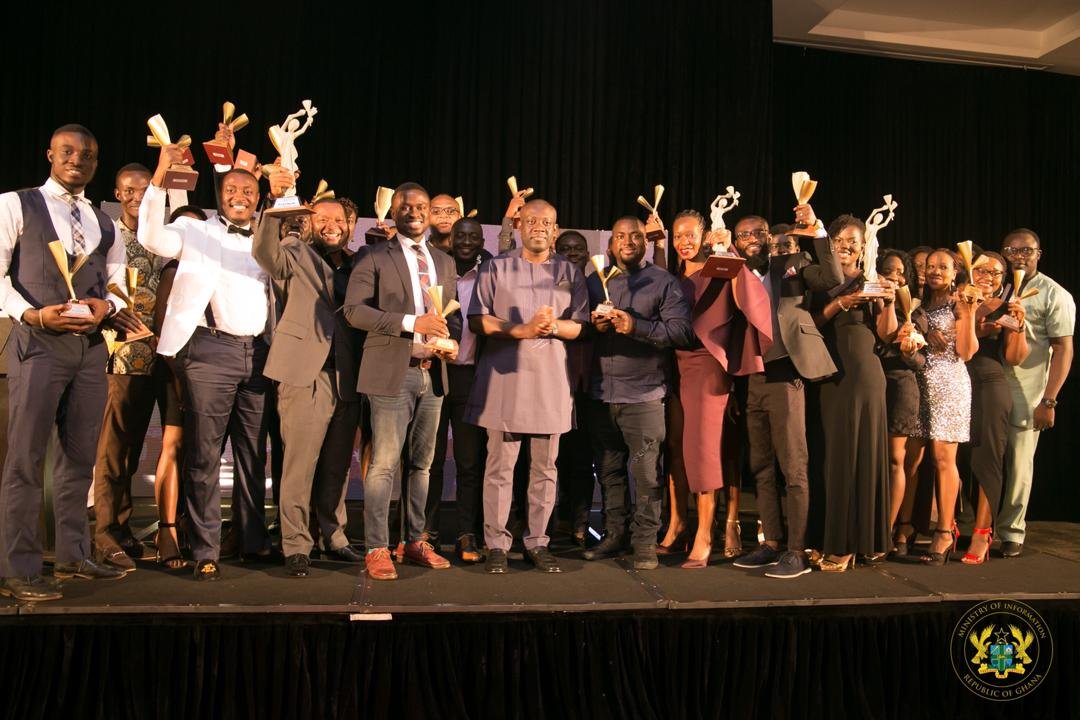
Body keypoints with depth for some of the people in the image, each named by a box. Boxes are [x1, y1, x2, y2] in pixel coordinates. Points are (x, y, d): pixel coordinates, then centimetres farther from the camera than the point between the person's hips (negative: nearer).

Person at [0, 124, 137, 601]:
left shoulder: (104, 222, 16)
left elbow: (118, 284, 15)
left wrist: (107, 306, -6)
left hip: (91, 346, 5)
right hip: (39, 343, -5)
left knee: (80, 455, 10)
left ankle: (72, 555, 21)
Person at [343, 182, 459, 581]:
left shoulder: (445, 261, 17)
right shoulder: (374, 257, 0)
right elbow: (354, 309, -10)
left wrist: (452, 340, -2)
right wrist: (411, 322, -18)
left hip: (432, 373, 6)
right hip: (392, 372, -5)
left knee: (421, 463, 11)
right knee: (384, 463, -5)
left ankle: (415, 542, 21)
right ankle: (376, 549, 3)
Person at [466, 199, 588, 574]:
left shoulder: (570, 273, 12)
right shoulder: (495, 267, 7)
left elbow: (581, 326, 7)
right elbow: (477, 320, -1)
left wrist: (556, 326, -14)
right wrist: (521, 330, -13)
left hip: (550, 379, 2)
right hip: (503, 377, -2)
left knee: (545, 468, 6)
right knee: (500, 466, 0)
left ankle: (537, 542, 16)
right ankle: (496, 543, 9)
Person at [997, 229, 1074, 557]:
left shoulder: (1054, 295, 0)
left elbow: (1064, 350, -4)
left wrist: (1048, 401, -11)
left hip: (1025, 395, -4)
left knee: (1018, 465, 1)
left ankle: (1011, 533, 13)